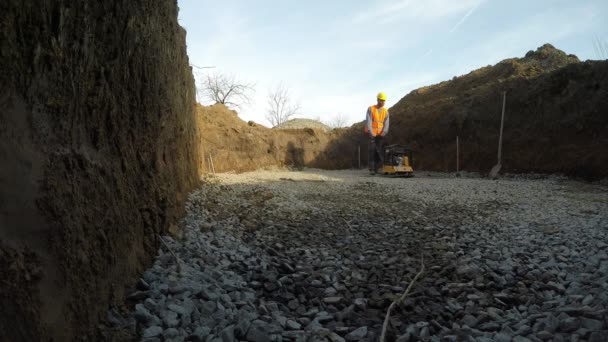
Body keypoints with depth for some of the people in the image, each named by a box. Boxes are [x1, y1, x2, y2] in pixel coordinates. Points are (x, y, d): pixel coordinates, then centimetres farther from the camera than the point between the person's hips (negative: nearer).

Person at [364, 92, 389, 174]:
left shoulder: (385, 111, 9)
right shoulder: (371, 109, -1)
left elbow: (386, 124, 3)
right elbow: (368, 122, -9)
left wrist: (383, 133, -13)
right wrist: (371, 133, -18)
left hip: (380, 135, 3)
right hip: (371, 134, -3)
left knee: (380, 151, -4)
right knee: (372, 150, -11)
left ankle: (376, 168, 2)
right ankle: (371, 169, -8)